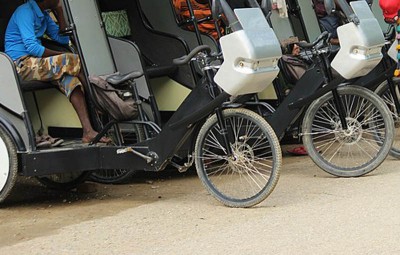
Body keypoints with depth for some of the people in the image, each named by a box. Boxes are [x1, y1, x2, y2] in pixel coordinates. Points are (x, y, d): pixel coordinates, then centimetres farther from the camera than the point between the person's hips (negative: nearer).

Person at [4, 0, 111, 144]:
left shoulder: (43, 14, 17)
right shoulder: (25, 12, -11)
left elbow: (63, 38, 17)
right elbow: (32, 47, -19)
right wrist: (60, 56, -13)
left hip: (35, 63, 8)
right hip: (22, 64, -8)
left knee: (70, 79, -20)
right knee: (74, 62, -23)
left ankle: (88, 131, -31)